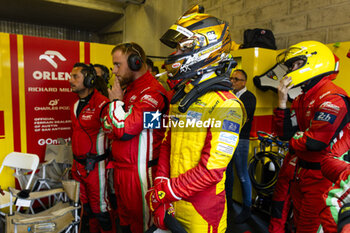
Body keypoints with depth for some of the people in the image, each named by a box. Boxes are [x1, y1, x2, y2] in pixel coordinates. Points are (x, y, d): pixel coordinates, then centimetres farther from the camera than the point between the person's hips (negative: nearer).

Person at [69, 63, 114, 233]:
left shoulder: (101, 103, -18)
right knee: (87, 205, 21)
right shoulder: (75, 106, 10)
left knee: (100, 208, 5)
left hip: (96, 166, -8)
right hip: (80, 165, 8)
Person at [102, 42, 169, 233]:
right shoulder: (127, 90, 13)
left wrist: (116, 101, -10)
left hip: (138, 172, -9)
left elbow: (125, 129, -23)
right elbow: (107, 126, 18)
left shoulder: (152, 92, -17)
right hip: (121, 168, 9)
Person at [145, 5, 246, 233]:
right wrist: (160, 186, -3)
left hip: (202, 213, -7)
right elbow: (167, 145, 8)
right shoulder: (180, 97, 7)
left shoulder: (225, 105, -19)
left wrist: (165, 192, -16)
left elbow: (212, 170, -23)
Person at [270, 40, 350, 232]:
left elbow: (315, 142, -29)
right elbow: (285, 133, 0)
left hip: (318, 175, -8)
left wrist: (293, 140, -8)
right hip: (297, 172, 8)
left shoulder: (331, 98, -20)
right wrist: (282, 101, -8)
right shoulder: (301, 99, 8)